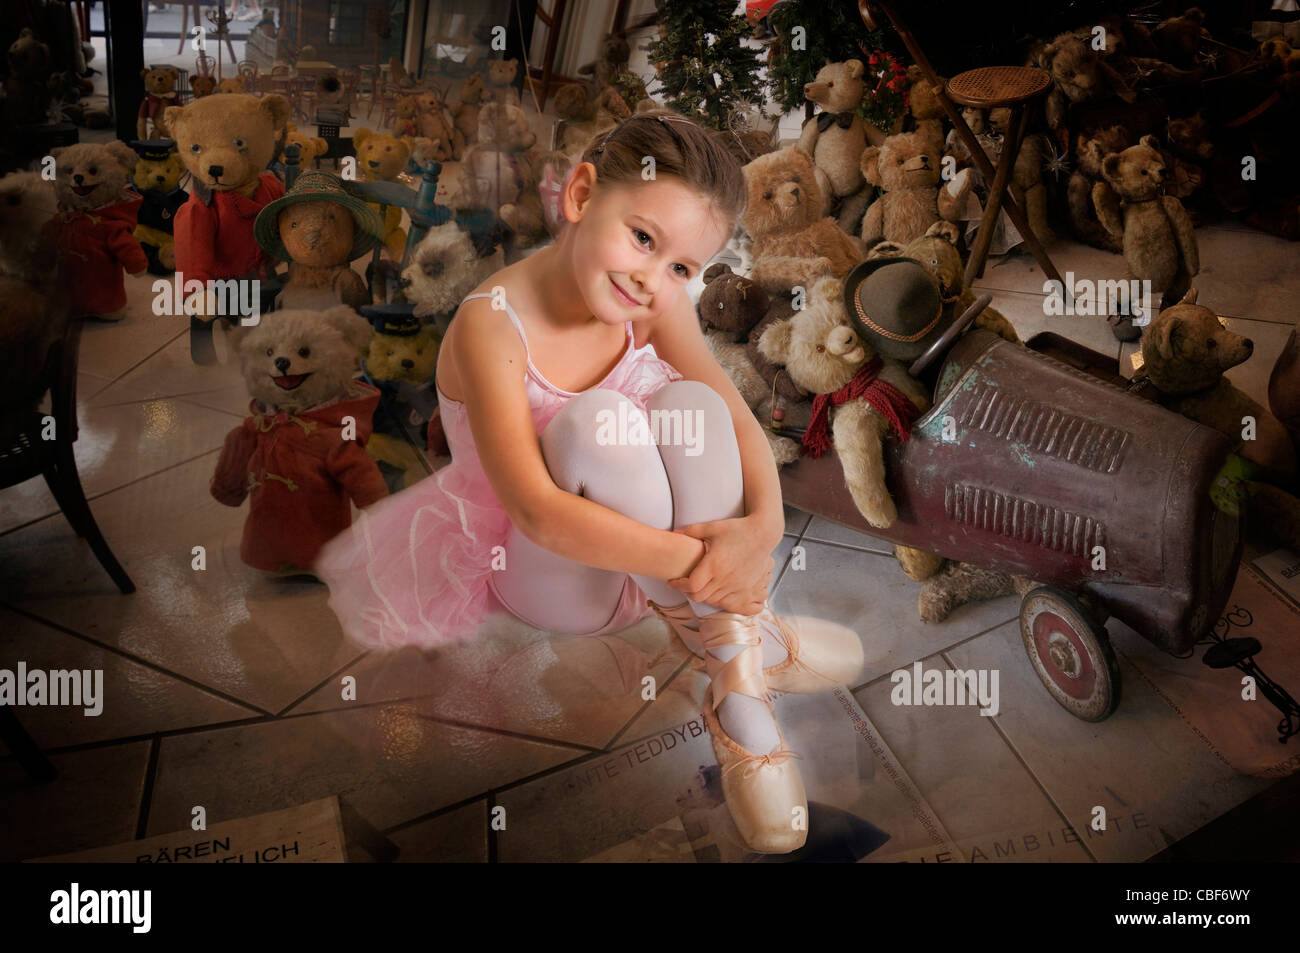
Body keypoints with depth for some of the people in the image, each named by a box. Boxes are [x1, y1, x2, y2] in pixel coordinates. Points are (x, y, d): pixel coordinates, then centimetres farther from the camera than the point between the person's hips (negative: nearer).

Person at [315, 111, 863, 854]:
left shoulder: (660, 305, -10)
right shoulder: (491, 325, -27)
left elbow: (738, 420, -12)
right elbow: (539, 514, -34)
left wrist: (763, 525, -32)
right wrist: (692, 562, -39)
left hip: (651, 552, 5)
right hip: (547, 569, -4)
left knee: (686, 399, -26)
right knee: (594, 421, -33)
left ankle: (744, 702, -24)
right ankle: (744, 640, -21)